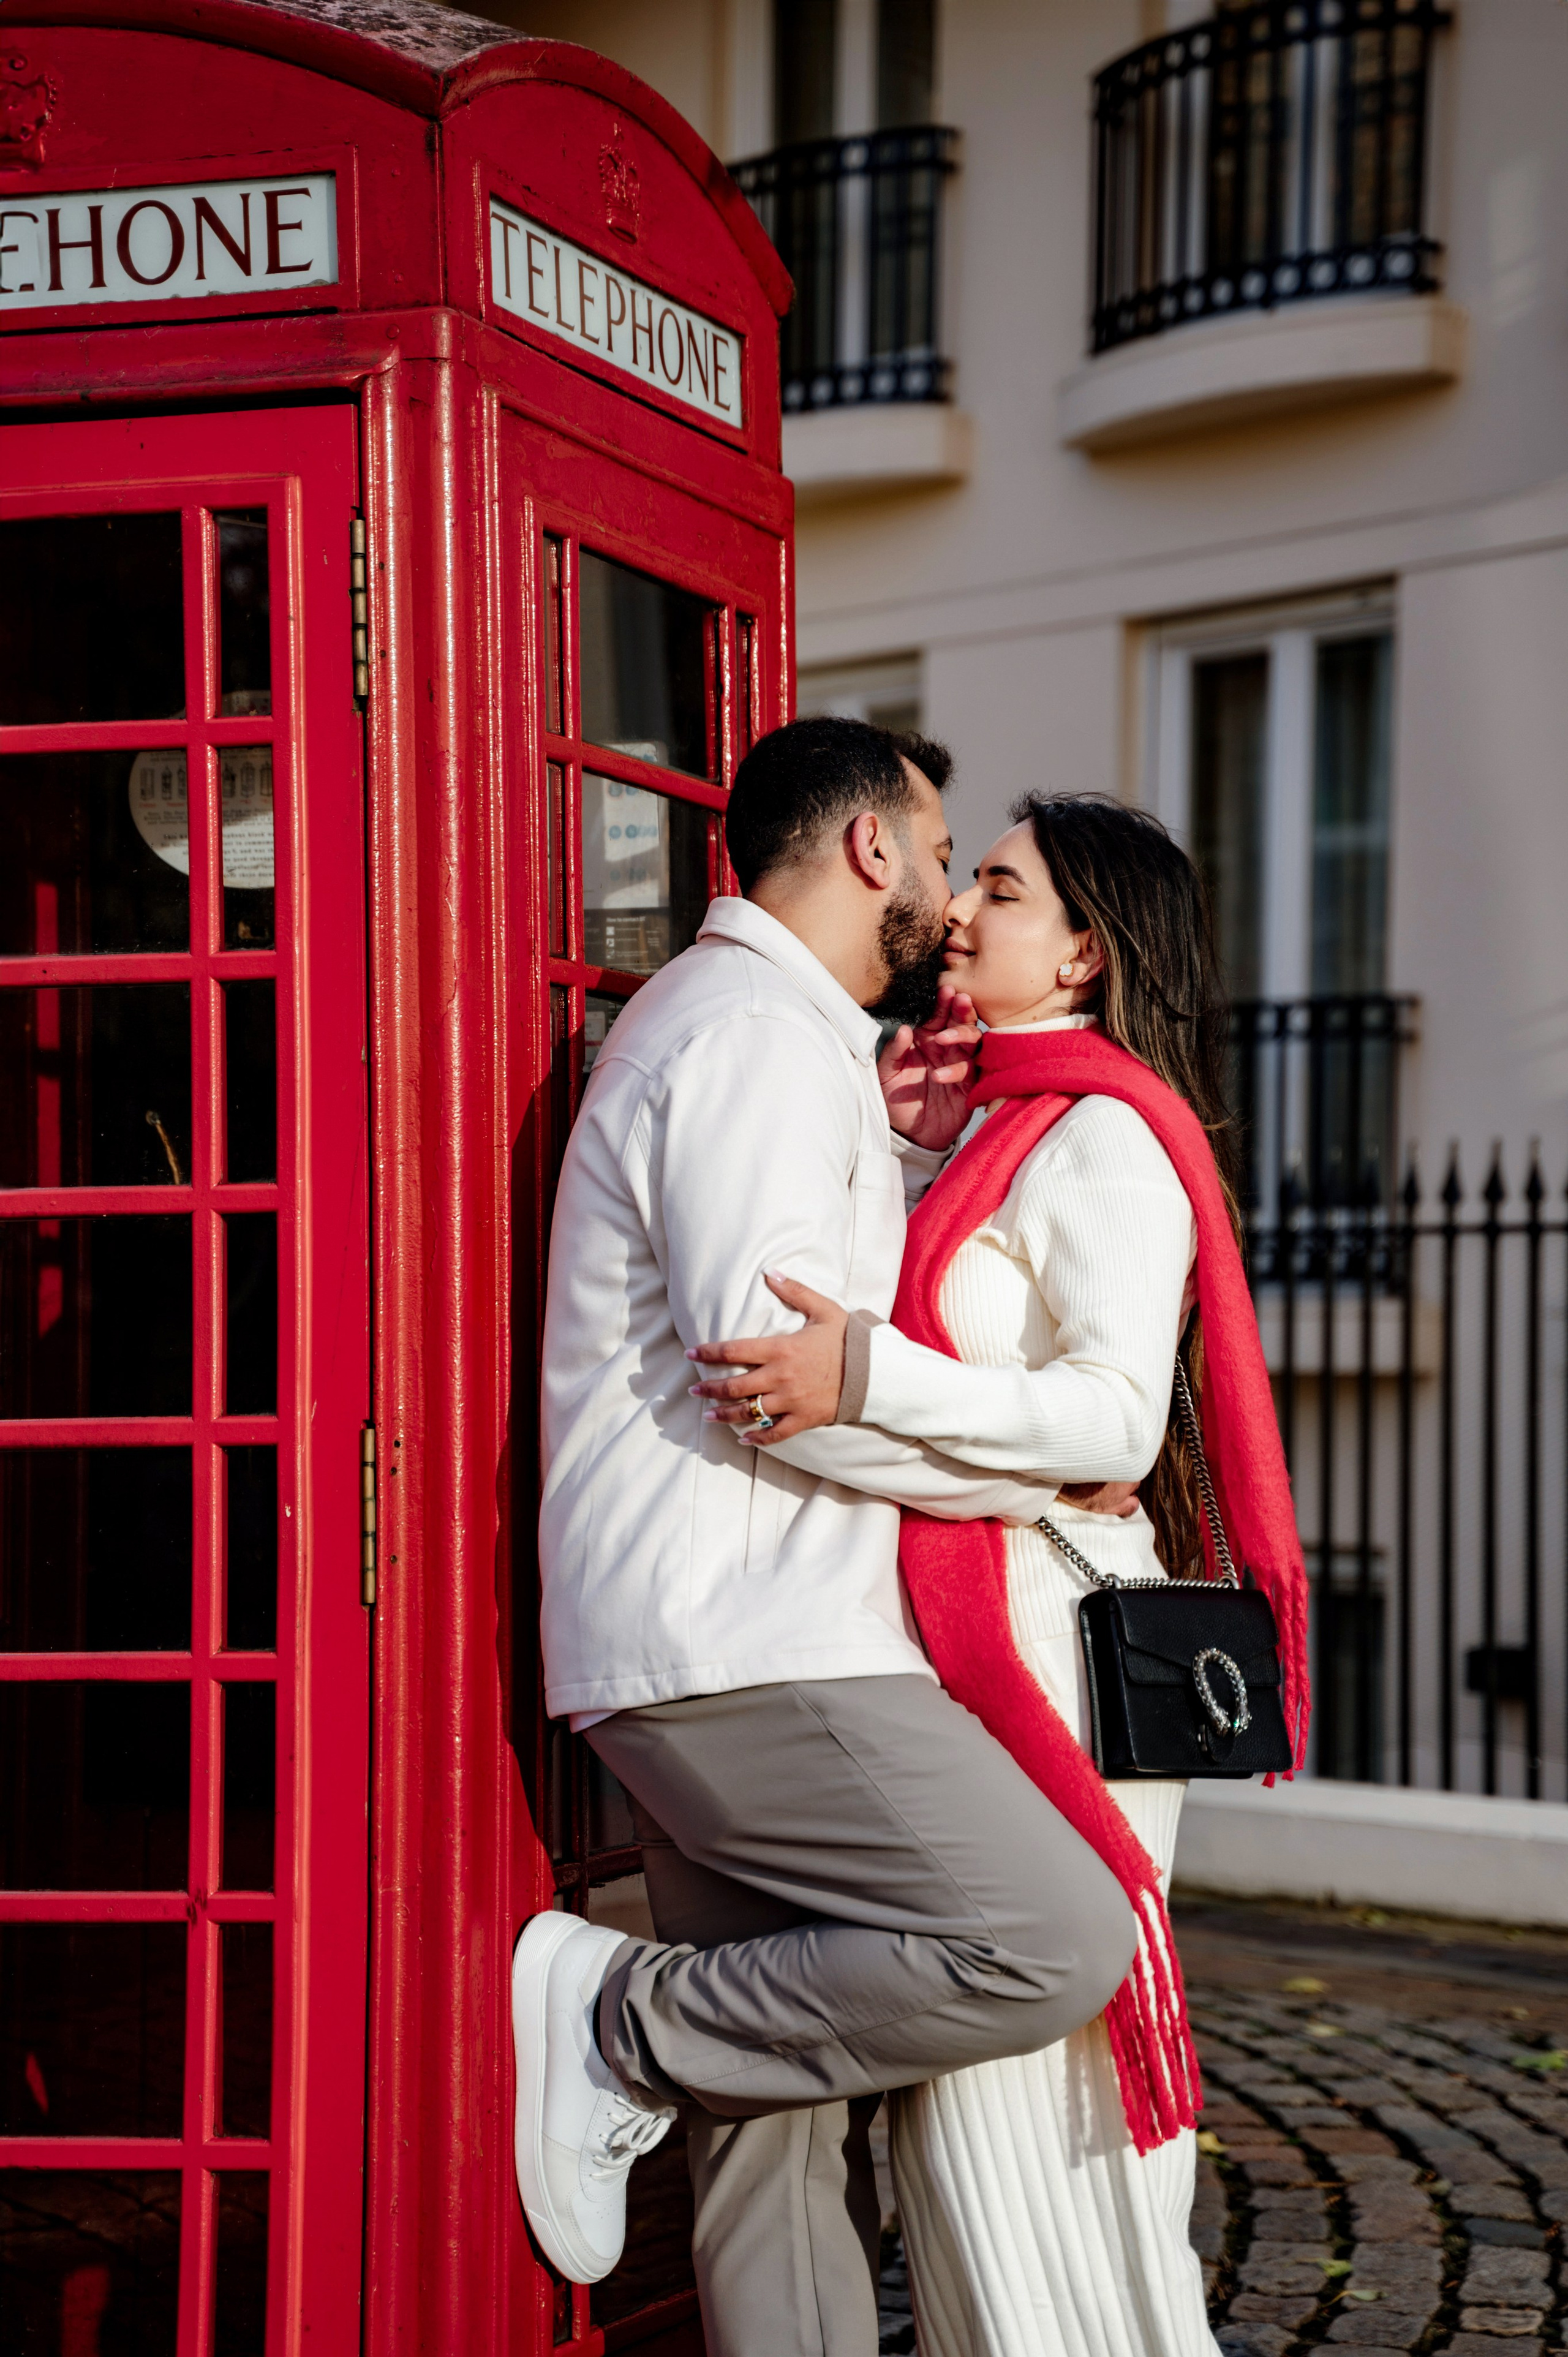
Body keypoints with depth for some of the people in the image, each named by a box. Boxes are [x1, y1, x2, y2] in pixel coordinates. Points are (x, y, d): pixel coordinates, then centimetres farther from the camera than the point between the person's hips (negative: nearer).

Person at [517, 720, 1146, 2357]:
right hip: (740, 1646, -11)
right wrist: (1050, 1469, -9)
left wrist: (896, 1139, 18)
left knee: (788, 2128, 9)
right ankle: (626, 2024, -9)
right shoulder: (762, 1033, -10)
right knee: (1056, 1942, -18)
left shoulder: (709, 1020, 24)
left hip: (700, 1654, 11)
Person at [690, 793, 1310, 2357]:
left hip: (1043, 1646, -10)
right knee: (963, 2076, 12)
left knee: (1022, 2082, -7)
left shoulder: (1105, 1137, -10)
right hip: (962, 1642, 10)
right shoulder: (1010, 1128, 19)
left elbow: (1114, 1416, -21)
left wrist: (864, 1375, -29)